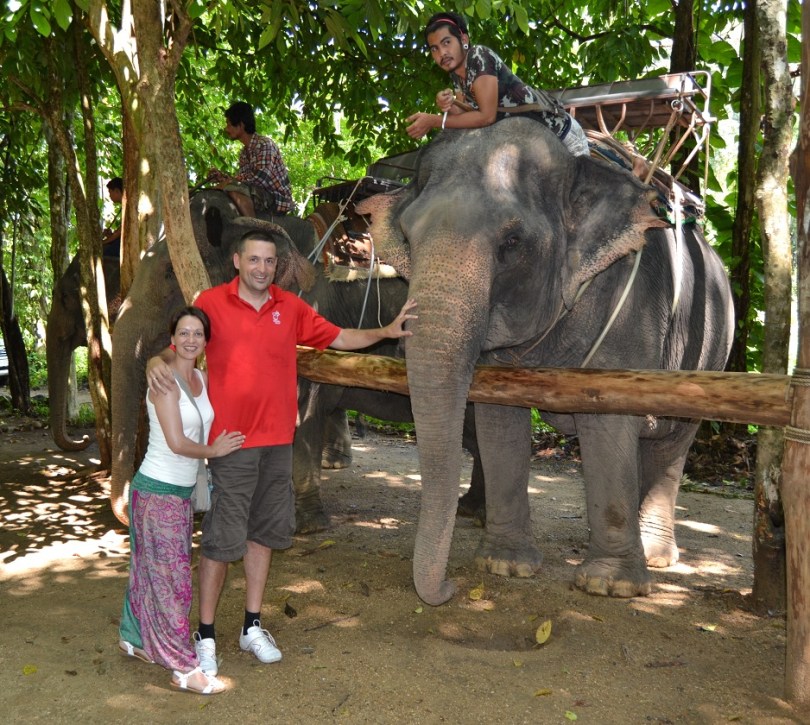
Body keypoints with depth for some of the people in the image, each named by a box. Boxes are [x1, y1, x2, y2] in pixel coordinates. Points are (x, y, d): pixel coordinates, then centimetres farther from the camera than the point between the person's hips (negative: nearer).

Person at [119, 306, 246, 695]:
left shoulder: (201, 378, 6)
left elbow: (205, 431, 14)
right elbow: (177, 442, -21)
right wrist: (214, 451, -8)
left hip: (182, 491, 7)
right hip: (158, 491, -7)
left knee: (150, 571, 20)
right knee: (171, 579, -1)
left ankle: (134, 638, 38)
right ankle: (184, 667, 8)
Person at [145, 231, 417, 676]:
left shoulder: (290, 308, 7)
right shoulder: (211, 303, -3)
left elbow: (337, 338, 17)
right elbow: (179, 349, 2)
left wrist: (386, 332, 10)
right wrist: (157, 363, -20)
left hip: (278, 441, 5)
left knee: (263, 532, 14)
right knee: (221, 539, 0)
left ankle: (252, 627, 29)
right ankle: (205, 636, 16)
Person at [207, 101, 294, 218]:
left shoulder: (264, 144, -11)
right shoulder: (244, 154, 16)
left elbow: (260, 177, -25)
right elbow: (243, 181, 14)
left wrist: (229, 181, -20)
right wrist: (220, 176, 0)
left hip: (277, 200, -9)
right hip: (263, 197, 9)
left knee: (233, 189, -30)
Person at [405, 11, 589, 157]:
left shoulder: (478, 56, -26)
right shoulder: (455, 75, -2)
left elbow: (487, 116, -33)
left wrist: (434, 121, -29)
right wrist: (450, 105, -24)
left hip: (556, 127, -8)